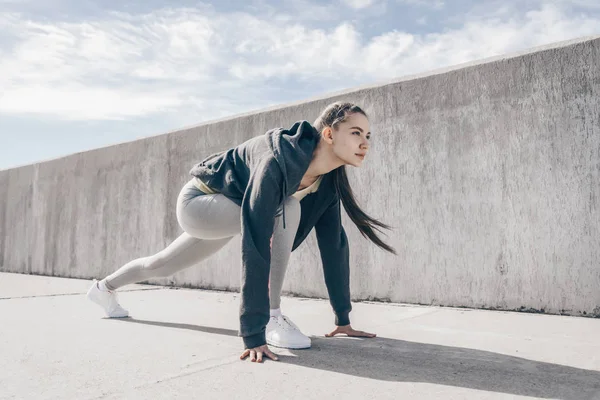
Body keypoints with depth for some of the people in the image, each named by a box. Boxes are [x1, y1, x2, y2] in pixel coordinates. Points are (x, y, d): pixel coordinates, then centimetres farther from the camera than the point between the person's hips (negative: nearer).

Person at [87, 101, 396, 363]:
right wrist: (253, 334, -45)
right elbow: (256, 247, -45)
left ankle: (104, 288, 56)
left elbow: (333, 243, -12)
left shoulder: (329, 178, -16)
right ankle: (272, 318, -17)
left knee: (163, 265, 26)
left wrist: (343, 318, -11)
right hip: (199, 201, -7)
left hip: (228, 211, 7)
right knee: (284, 209, -31)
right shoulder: (279, 161, -39)